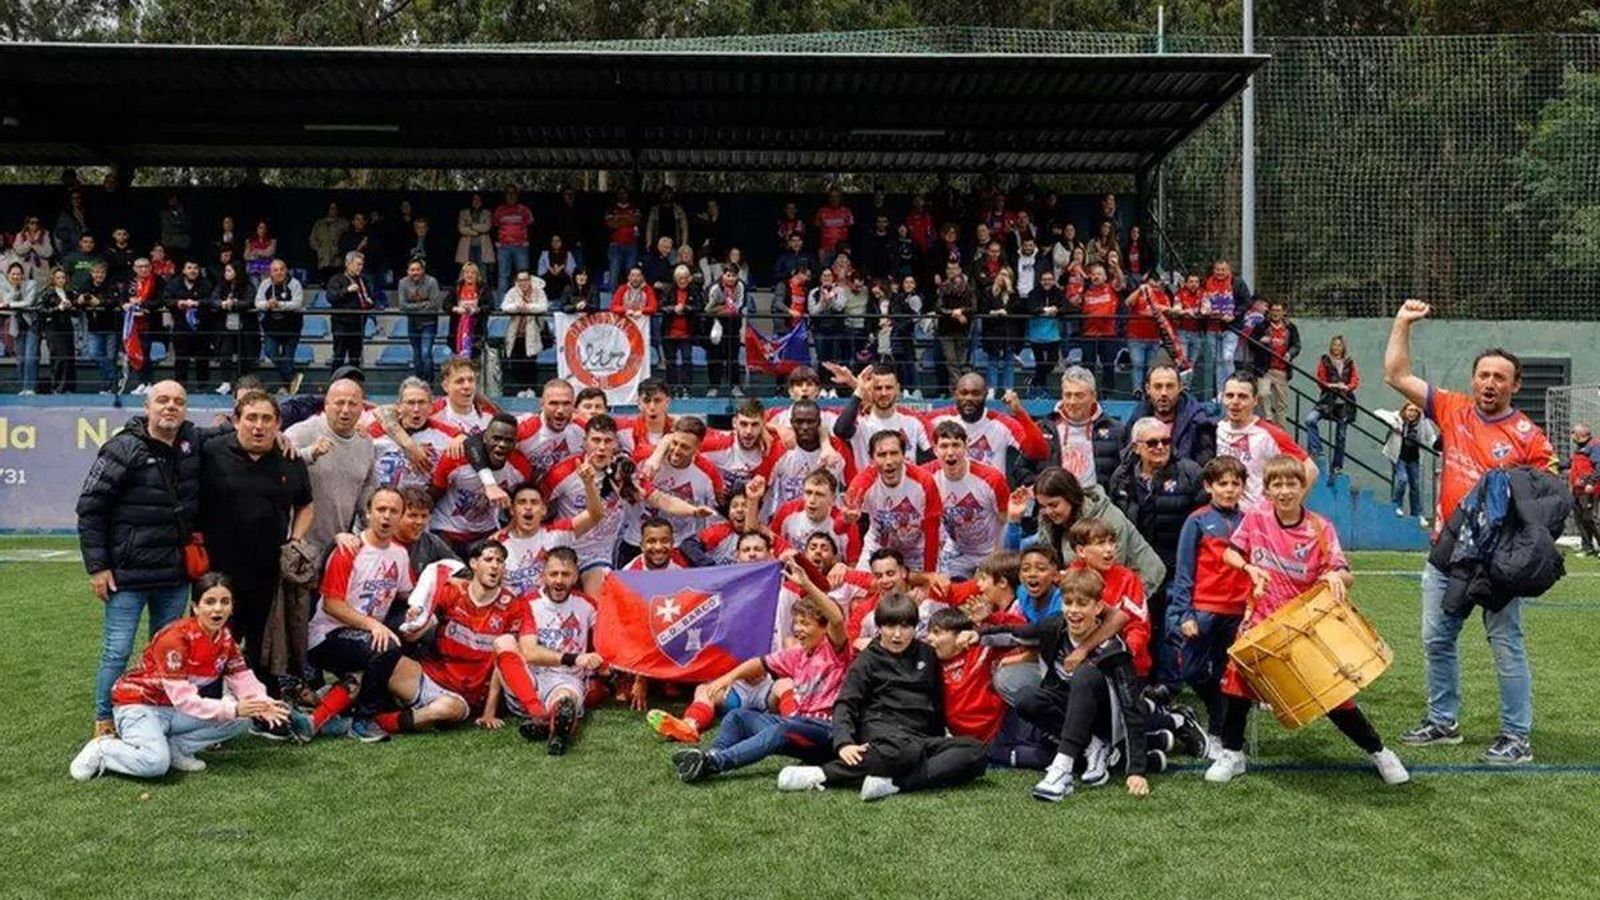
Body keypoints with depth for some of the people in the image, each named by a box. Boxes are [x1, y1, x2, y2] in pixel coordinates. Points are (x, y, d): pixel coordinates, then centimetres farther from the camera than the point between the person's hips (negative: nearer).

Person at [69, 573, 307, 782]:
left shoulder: (225, 640, -3)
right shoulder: (175, 638, -26)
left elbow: (244, 683, -8)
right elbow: (184, 699, -30)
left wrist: (262, 704, -31)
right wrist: (233, 709, -38)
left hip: (176, 711, 7)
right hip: (139, 704, -7)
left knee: (243, 718, -13)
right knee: (156, 763, -34)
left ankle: (175, 747, -4)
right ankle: (101, 749, -6)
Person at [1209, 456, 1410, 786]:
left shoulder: (1320, 529, -9)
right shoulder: (1256, 518, -4)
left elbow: (1346, 577, -15)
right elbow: (1229, 552, 6)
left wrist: (1336, 576, -39)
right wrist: (1249, 568, -14)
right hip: (1262, 618, 2)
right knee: (1237, 676, -8)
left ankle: (1379, 752, 21)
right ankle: (1231, 754, 12)